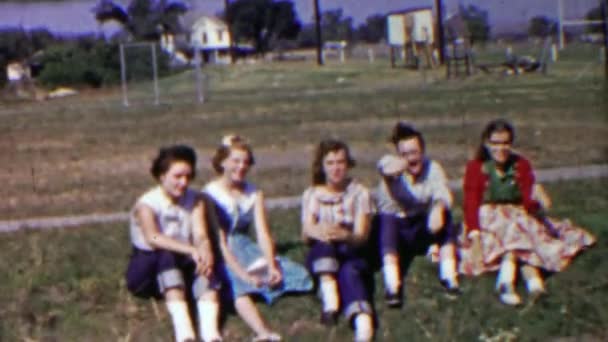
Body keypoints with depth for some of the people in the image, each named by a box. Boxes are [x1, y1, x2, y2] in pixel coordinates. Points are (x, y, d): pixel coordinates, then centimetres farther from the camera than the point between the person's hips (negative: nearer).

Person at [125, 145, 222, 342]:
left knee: (204, 262, -29)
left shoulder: (195, 201, 5)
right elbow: (153, 238, -31)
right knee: (167, 256, -36)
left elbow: (201, 235, -11)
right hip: (149, 270, -4)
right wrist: (191, 250, -45)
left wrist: (205, 252, -36)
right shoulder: (147, 204, -11)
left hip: (181, 267, 4)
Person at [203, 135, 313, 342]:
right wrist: (243, 275, -25)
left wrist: (271, 266, -19)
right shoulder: (210, 194, -5)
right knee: (237, 285, -41)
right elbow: (220, 242, -13)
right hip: (221, 256, -9)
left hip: (247, 249, 9)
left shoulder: (254, 193, 12)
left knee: (299, 274, -11)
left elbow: (263, 233, 0)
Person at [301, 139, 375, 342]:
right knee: (324, 242, -34)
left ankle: (364, 325, -64)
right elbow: (306, 233, -7)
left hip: (351, 253, -2)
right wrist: (318, 232, -33)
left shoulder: (359, 193, 3)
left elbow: (362, 236, -9)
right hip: (321, 257, 2)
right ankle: (330, 302, -45)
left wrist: (345, 235, -33)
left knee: (349, 272, -37)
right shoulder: (312, 195, 7)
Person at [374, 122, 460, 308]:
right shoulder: (392, 163, -12)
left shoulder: (433, 168, -7)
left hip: (422, 227, 2)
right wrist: (390, 169, -64)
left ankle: (449, 277, -23)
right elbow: (385, 167, -38)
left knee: (444, 215, -26)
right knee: (387, 218, -34)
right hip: (394, 227, -1)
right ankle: (392, 286, -42)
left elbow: (442, 193, -25)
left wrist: (438, 208, -49)